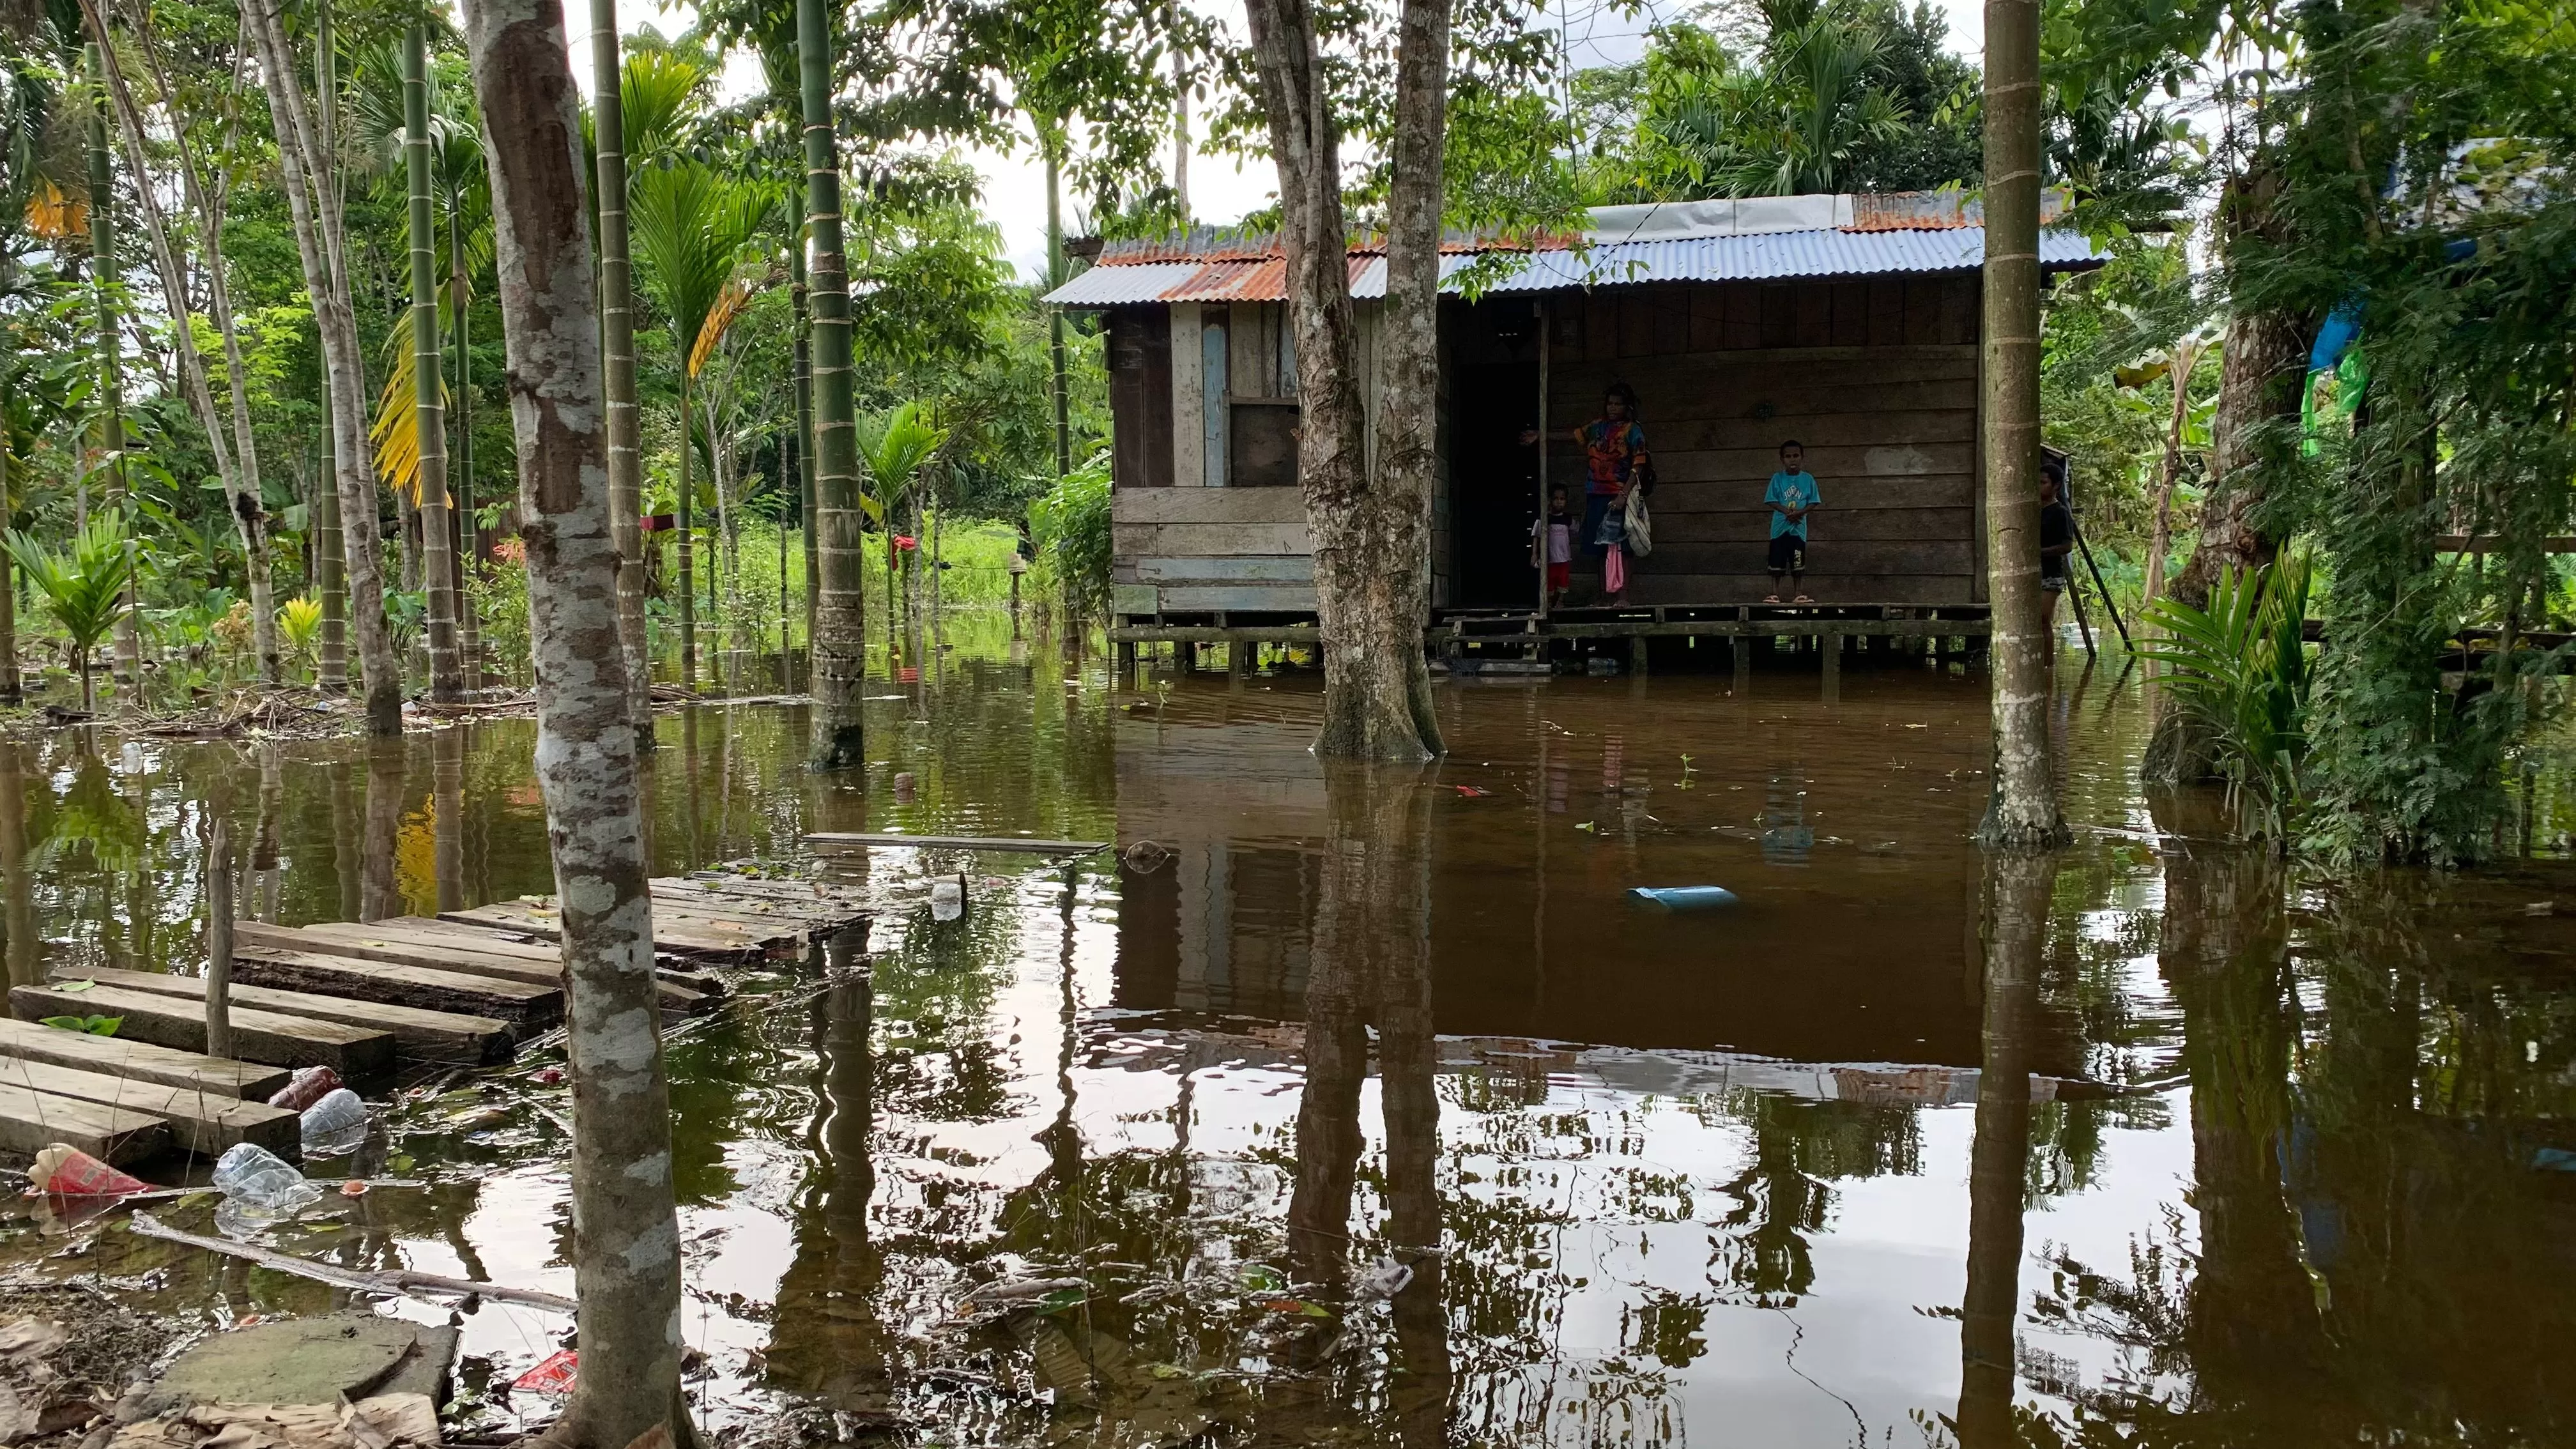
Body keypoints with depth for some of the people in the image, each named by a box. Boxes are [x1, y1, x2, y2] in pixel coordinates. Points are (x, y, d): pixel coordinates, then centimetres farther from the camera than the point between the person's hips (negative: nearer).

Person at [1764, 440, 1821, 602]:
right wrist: (1787, 511, -20)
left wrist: (1800, 512, -17)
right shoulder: (1777, 478, -1)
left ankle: (1799, 594, 8)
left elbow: (1813, 502, 0)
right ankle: (1775, 593, 6)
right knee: (1777, 562, 0)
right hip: (1780, 526, -1)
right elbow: (1772, 501, -4)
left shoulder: (1808, 479, 1)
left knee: (1798, 563, 4)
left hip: (1799, 527, 1)